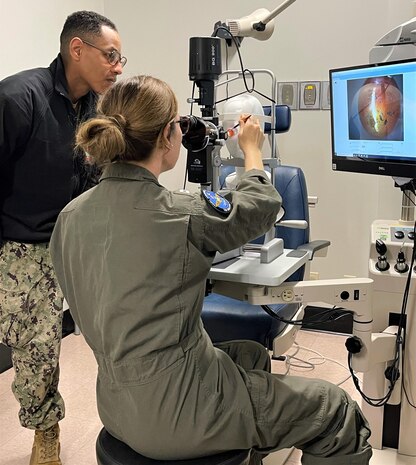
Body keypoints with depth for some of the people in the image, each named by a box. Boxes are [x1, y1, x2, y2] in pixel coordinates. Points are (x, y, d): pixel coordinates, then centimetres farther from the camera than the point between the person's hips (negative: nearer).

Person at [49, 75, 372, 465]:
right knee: (338, 413, 8)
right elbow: (262, 206, -2)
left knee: (252, 355, 30)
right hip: (175, 415, -8)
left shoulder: (70, 217, -3)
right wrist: (251, 149, 17)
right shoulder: (181, 215, -23)